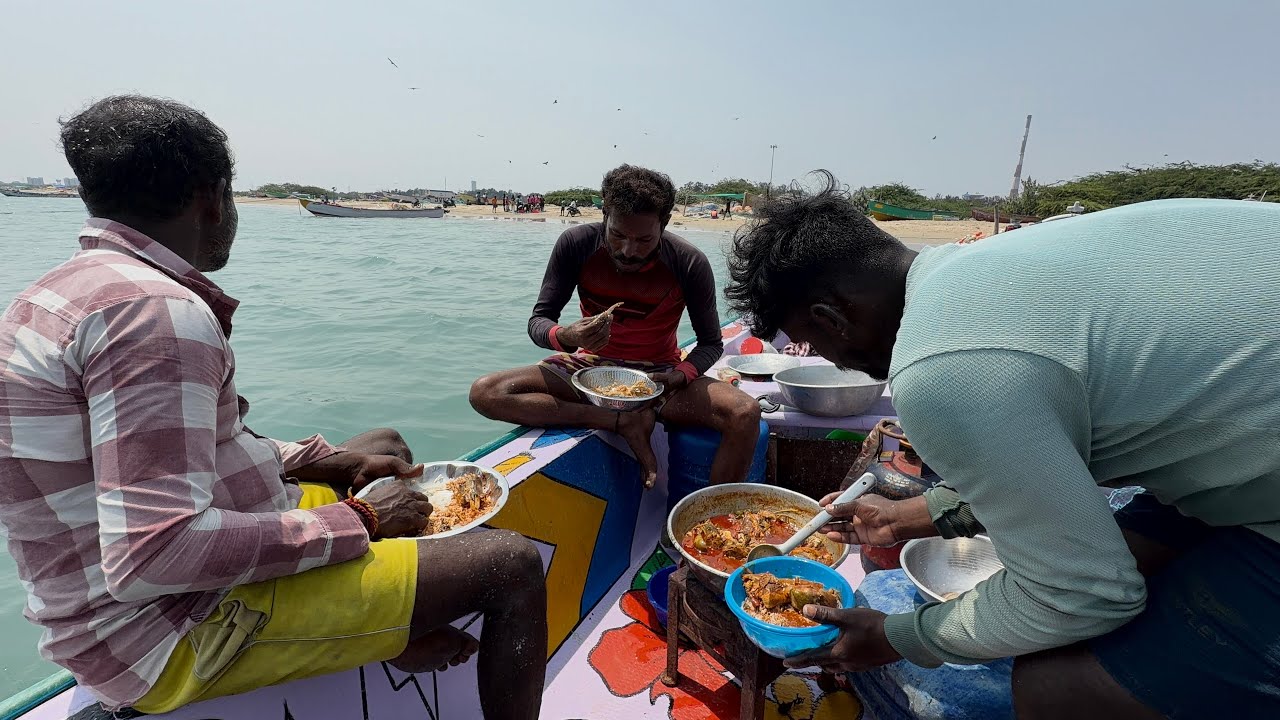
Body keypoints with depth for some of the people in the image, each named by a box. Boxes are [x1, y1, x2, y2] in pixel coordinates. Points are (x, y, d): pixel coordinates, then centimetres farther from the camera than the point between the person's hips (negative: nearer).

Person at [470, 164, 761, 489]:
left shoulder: (690, 264, -14)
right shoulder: (576, 244, -12)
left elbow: (711, 343, -3)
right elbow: (538, 321, -7)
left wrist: (680, 376, -25)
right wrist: (566, 337, -32)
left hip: (658, 374, -1)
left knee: (745, 414, -29)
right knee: (484, 393, -22)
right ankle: (626, 423, -23)